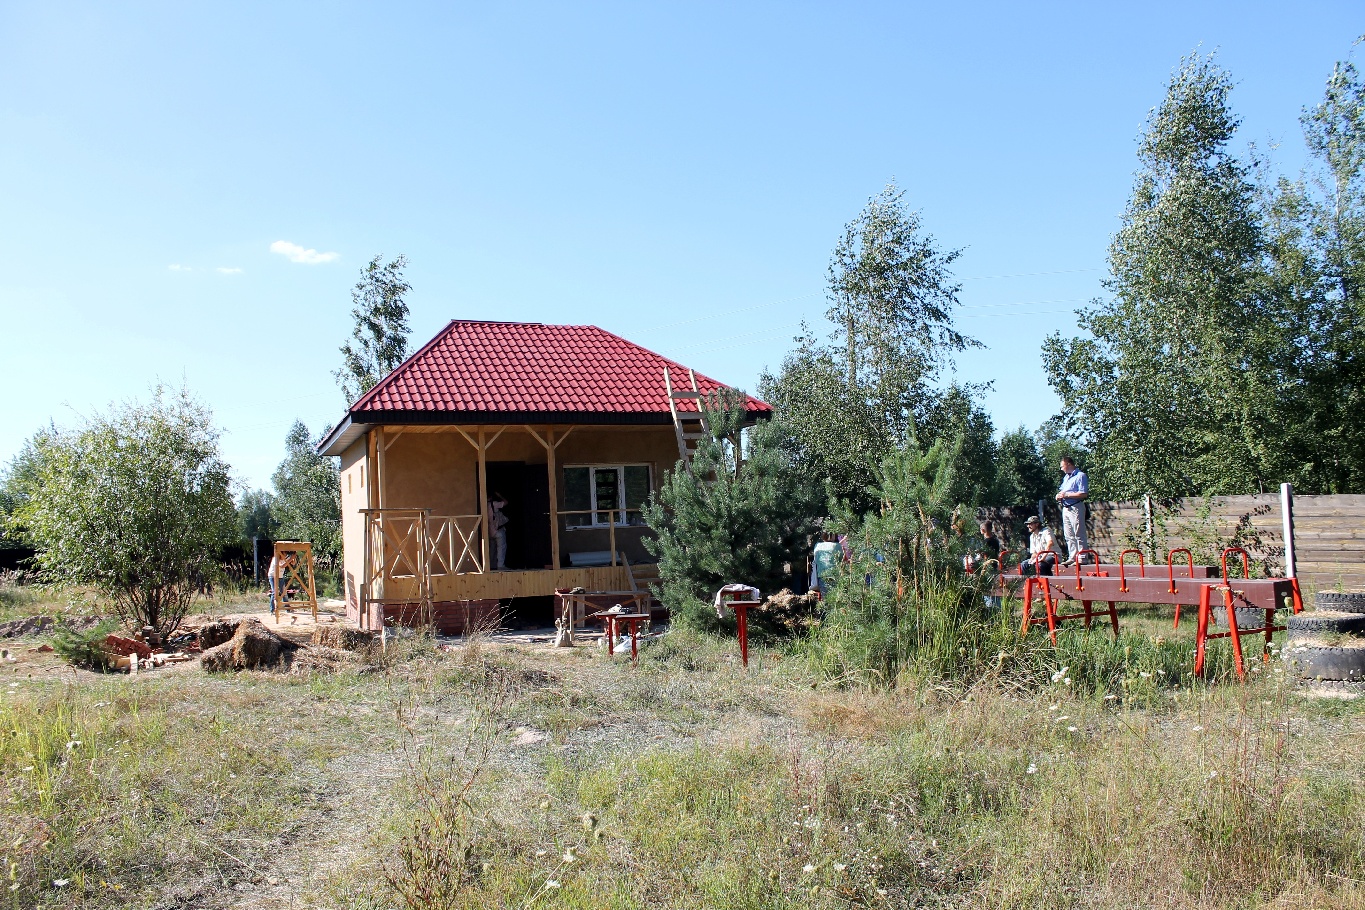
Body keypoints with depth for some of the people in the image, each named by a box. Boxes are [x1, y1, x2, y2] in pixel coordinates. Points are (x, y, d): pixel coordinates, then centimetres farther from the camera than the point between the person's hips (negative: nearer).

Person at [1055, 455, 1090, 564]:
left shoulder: (1080, 476, -9)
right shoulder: (1066, 477, 19)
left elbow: (1084, 494, -18)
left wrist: (1066, 495, -17)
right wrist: (1059, 495, 6)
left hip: (1075, 508, -9)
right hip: (1066, 509, 9)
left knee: (1079, 535, -6)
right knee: (1068, 536, 9)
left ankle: (1082, 558, -5)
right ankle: (1072, 557, 14)